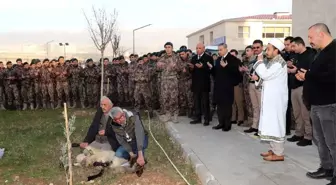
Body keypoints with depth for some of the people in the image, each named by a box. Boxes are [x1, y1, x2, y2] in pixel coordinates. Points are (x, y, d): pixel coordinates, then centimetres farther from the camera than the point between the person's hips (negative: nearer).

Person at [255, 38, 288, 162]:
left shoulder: (279, 62, -14)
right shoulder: (272, 62, 15)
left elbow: (265, 74, -21)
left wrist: (260, 61, -9)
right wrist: (258, 79, 1)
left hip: (276, 99, -10)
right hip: (270, 98, 10)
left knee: (275, 124, -7)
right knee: (271, 124, 12)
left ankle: (279, 153, -1)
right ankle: (274, 149, 21)